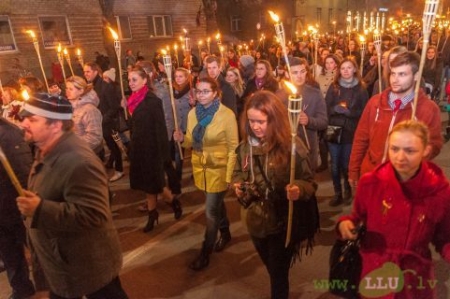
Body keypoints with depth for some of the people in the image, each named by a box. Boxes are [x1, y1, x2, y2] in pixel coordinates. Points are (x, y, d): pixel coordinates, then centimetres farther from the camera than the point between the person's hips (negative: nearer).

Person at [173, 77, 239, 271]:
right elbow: (191, 143, 7)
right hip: (200, 167, 5)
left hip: (219, 168, -5)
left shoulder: (227, 115, -16)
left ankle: (205, 252, 19)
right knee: (217, 204, 23)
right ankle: (225, 233, 47)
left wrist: (229, 175, -16)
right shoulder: (193, 114, 0)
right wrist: (182, 139, -16)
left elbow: (233, 148, -13)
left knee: (211, 211, 2)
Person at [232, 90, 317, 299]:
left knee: (279, 275, 12)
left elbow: (309, 183, -15)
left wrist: (298, 189, -37)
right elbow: (237, 174, 10)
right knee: (272, 271, 29)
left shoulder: (292, 147, -21)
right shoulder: (245, 147, -5)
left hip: (283, 225, -5)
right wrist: (237, 186, -11)